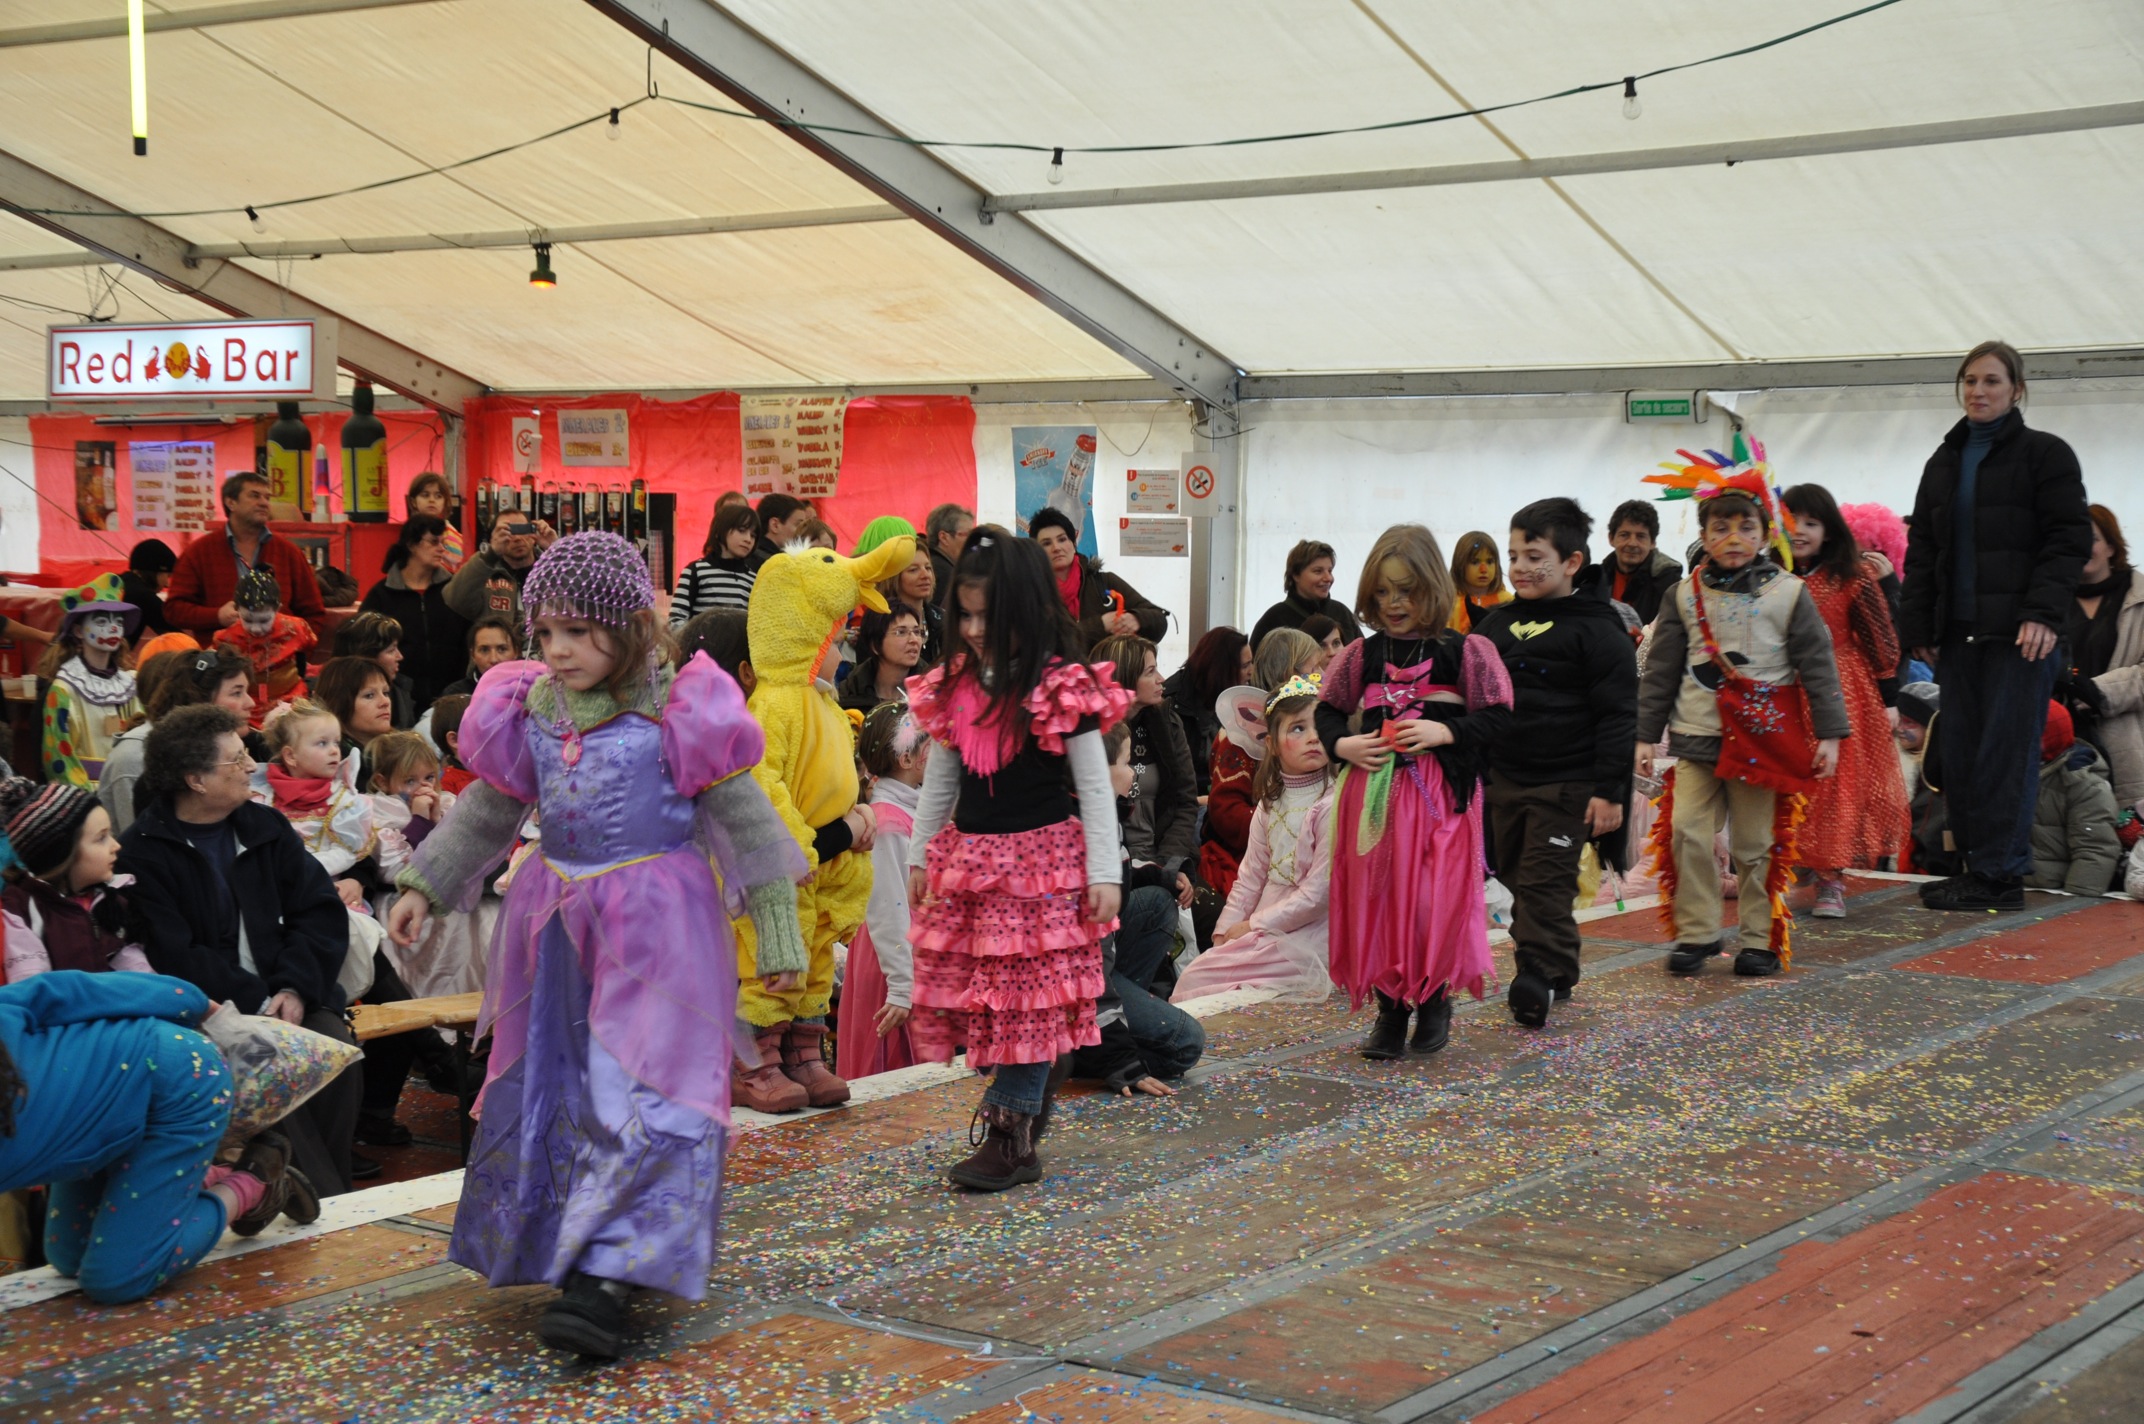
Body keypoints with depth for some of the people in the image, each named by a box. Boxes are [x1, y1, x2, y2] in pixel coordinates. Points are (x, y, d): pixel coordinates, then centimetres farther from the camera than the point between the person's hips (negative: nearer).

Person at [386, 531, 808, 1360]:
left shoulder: (678, 712, -9)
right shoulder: (527, 712, 6)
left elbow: (743, 819, -5)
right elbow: (487, 813, 19)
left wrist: (776, 934, -5)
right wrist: (423, 887, 14)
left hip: (657, 923, -6)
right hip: (556, 919, 6)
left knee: (642, 1091, -12)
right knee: (550, 1088, 12)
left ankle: (605, 1282, -18)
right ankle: (560, 1253, 27)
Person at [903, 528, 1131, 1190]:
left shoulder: (1063, 690, -10)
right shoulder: (954, 687, 7)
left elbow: (1095, 785, -7)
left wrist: (1104, 872, -10)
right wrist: (920, 855, 16)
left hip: (1043, 857, -6)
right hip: (967, 856, 6)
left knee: (1026, 998, -4)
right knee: (956, 992, 4)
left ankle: (1010, 1137, 3)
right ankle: (1028, 1098, 20)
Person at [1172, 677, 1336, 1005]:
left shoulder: (1332, 805, -15)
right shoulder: (1271, 802, 10)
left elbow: (1318, 894, -17)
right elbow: (1250, 876, 13)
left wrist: (1252, 926, -11)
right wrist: (1226, 929, -1)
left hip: (1304, 939, -8)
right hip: (1264, 934, 8)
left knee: (1197, 982, -15)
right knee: (1191, 974, -4)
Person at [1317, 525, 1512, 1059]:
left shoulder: (1466, 651, -3)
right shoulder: (1362, 655, 7)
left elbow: (1497, 717, -4)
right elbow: (1327, 712, 15)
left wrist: (1443, 731, -16)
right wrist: (1341, 744, -4)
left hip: (1440, 793, -3)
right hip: (1372, 789, 3)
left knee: (1434, 899, -3)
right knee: (1376, 896, 4)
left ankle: (1434, 1000, 17)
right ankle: (1390, 1009, 14)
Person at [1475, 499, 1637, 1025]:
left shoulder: (1596, 630, -8)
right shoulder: (1497, 623, 11)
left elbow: (1618, 715, -11)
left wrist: (1608, 791, -15)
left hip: (1565, 784, -7)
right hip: (1502, 778, 7)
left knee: (1545, 883, -8)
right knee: (1515, 876, 12)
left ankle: (1539, 976, -5)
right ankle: (1557, 971, 24)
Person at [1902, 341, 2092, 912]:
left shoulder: (2046, 454, 0)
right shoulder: (1945, 462, 18)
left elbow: (2070, 540, -6)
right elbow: (1921, 549, 19)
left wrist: (2044, 613, -17)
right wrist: (1918, 626, 10)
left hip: (2020, 631, -6)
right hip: (1959, 630, 6)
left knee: (2006, 752, -7)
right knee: (1961, 753, 4)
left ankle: (2000, 875, -5)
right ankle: (1979, 864, 11)